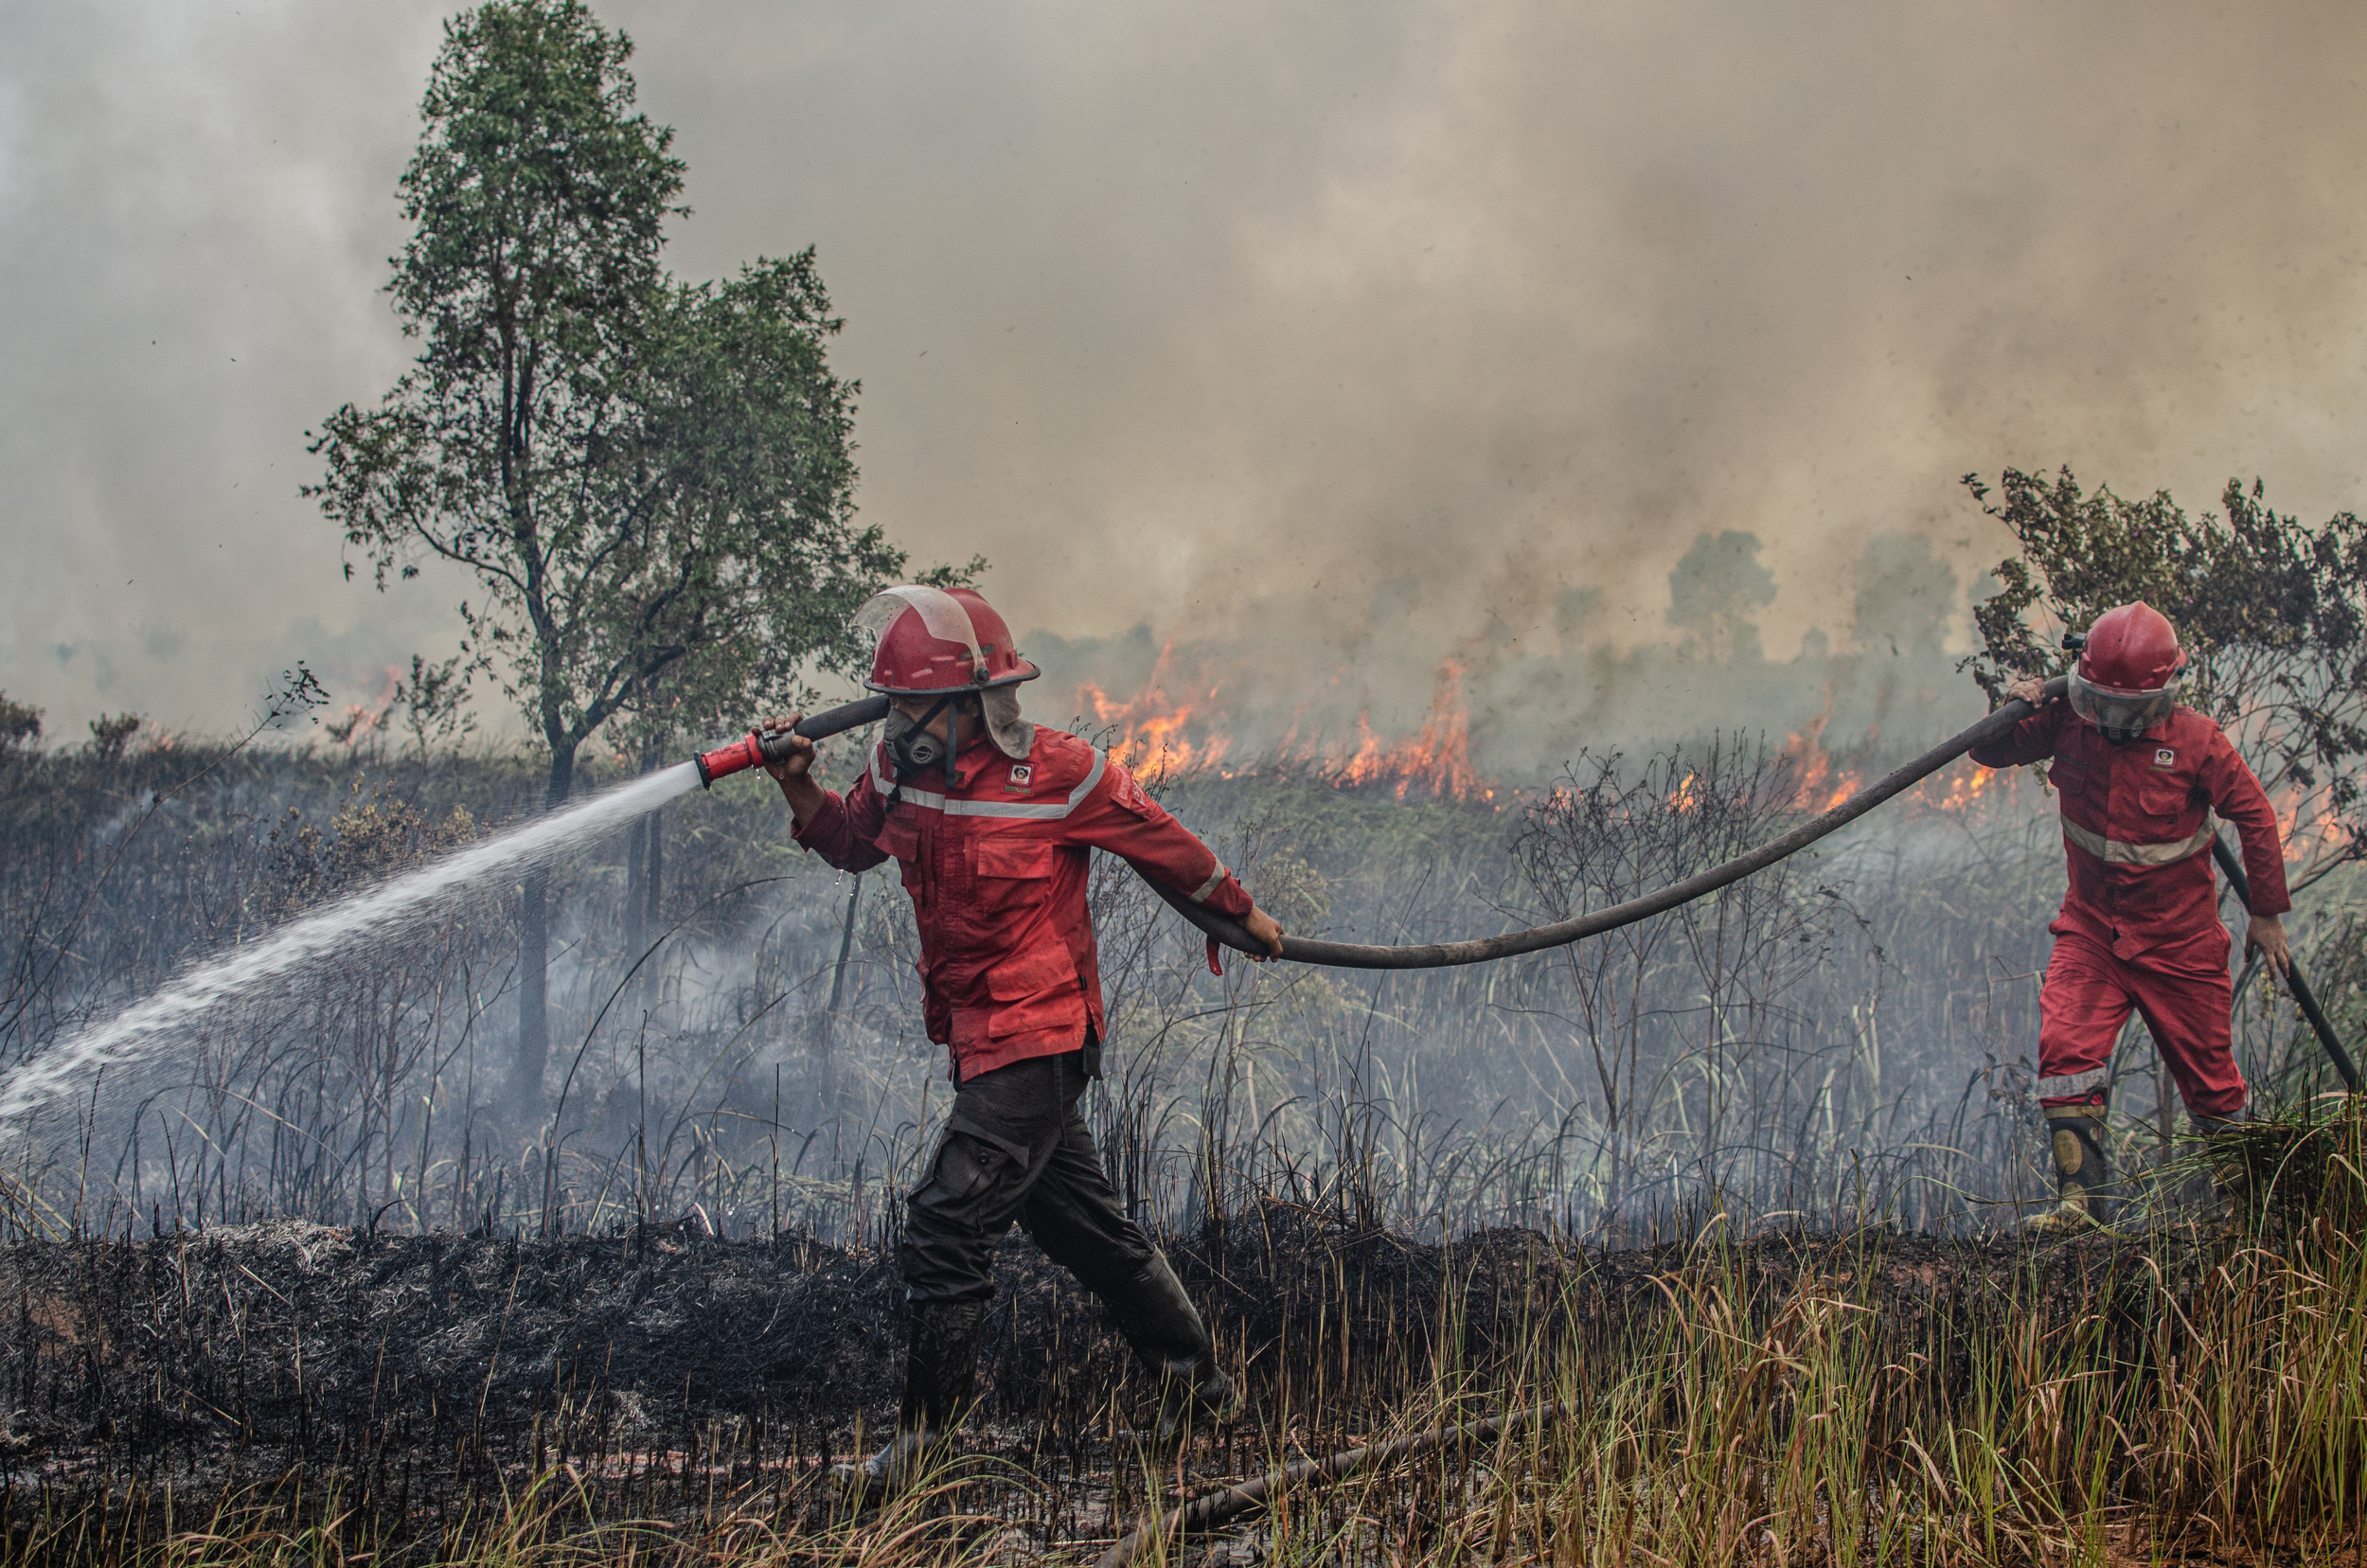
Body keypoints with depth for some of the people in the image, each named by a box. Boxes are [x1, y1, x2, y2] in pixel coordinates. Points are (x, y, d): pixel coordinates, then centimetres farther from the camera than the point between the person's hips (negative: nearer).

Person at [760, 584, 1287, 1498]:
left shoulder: (1058, 774, -17)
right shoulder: (902, 767, 0)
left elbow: (1163, 843, -1)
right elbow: (849, 842, 18)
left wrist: (1244, 917, 13)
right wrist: (797, 784, -3)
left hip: (1040, 1038, -8)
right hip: (980, 1039, 8)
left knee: (946, 1225, -14)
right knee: (1081, 1223, 18)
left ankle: (925, 1438, -7)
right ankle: (1197, 1383, 33)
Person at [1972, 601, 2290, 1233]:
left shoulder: (2197, 742, -14)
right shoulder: (2067, 724, -8)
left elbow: (2255, 819, -3)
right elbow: (1992, 754, 5)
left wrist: (2267, 913, 2)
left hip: (2179, 938, -2)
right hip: (2091, 930, 2)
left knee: (2208, 1074, 8)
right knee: (2065, 1051, -19)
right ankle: (2081, 1197, -16)